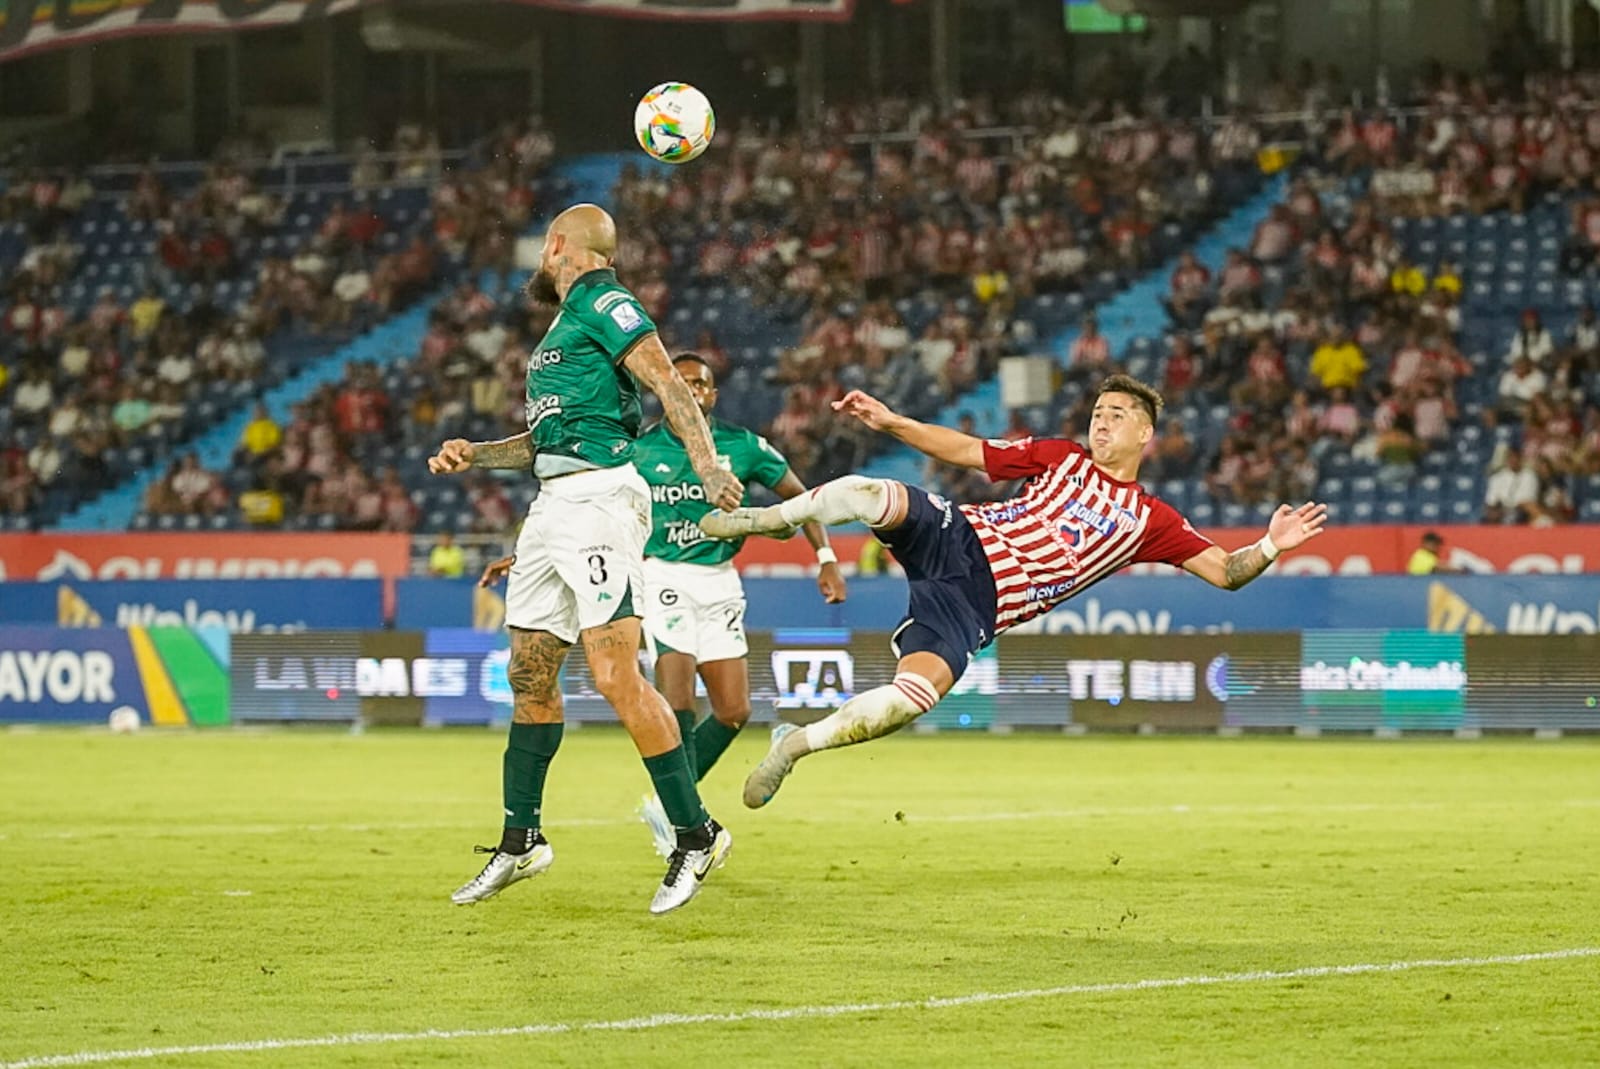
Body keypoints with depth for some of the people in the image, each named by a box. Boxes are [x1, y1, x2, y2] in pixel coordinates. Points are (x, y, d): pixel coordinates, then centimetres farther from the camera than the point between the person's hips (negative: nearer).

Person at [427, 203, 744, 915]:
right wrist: (475, 455, 20)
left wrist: (707, 466, -29)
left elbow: (669, 388, -16)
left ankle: (696, 835, -14)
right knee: (530, 673, 11)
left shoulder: (606, 305, -5)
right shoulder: (568, 321, 25)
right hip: (552, 503, 10)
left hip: (599, 497, -10)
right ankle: (520, 842, 21)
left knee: (615, 674, -18)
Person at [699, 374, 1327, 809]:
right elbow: (968, 451, 17)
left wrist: (1270, 546, -11)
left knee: (918, 693, -30)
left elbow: (1224, 572, 10)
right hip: (956, 539, 1)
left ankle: (797, 744, -14)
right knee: (874, 493, -32)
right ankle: (767, 519, -6)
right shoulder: (1062, 458, 16)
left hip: (977, 606, -1)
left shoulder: (1148, 521, 13)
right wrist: (891, 423, 7)